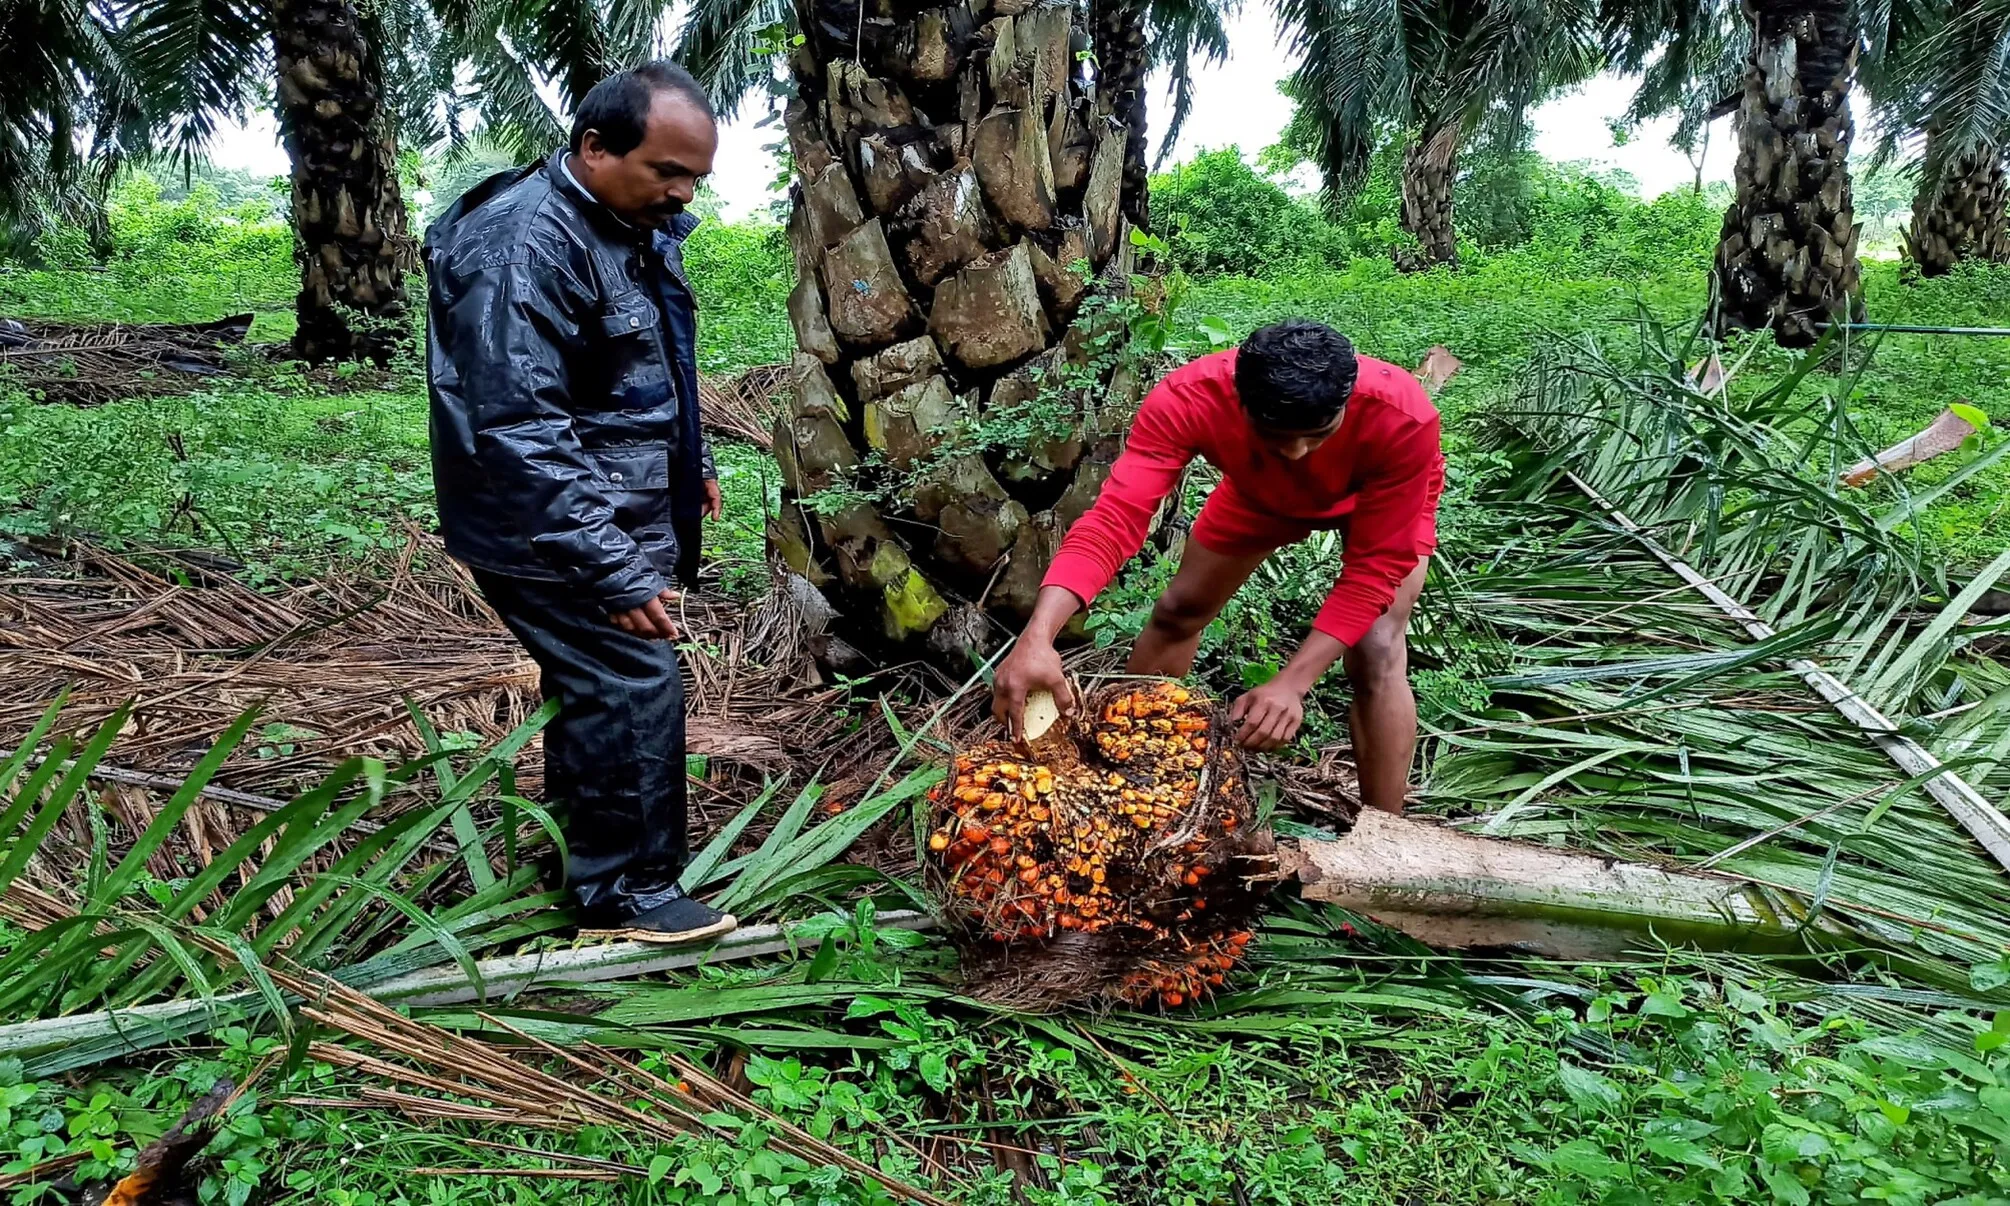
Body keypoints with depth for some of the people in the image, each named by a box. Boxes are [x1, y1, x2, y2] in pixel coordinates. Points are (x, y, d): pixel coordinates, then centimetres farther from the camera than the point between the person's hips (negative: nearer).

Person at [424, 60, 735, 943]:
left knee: (592, 680, 20)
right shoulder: (524, 247, -25)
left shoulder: (638, 226, 7)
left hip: (619, 513, 10)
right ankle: (626, 894, 7)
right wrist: (612, 572, -32)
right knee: (636, 684, -9)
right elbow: (520, 433, -30)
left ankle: (580, 837, 38)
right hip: (551, 533, -10)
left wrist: (692, 460, 23)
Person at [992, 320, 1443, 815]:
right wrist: (1038, 636, -62)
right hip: (1262, 493, 3)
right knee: (1179, 610, 6)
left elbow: (1376, 567, -35)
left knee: (1375, 654, -20)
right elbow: (1115, 518, -47)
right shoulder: (1189, 399, -40)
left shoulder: (1402, 419, -43)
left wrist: (1291, 682, -45)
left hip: (1382, 501, -2)